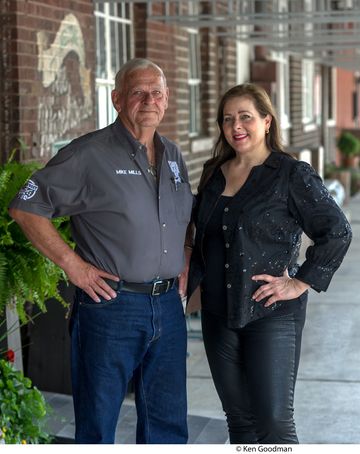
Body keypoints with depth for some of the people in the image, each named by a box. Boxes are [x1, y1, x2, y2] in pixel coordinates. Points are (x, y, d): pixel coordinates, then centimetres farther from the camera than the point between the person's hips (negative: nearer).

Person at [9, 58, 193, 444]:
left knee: (168, 424, 14)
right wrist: (72, 264, -13)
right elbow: (25, 208, -9)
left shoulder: (173, 156, 12)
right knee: (97, 425, 4)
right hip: (111, 304, -6)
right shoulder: (90, 154, -8)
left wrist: (186, 266, 13)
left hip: (167, 307, 6)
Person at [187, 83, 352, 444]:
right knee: (239, 417, 12)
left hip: (272, 315, -6)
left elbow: (336, 232, -9)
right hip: (219, 314, 6)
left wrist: (301, 282, -12)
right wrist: (187, 287, 16)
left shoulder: (292, 175, -8)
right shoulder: (213, 174, 10)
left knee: (274, 420, -7)